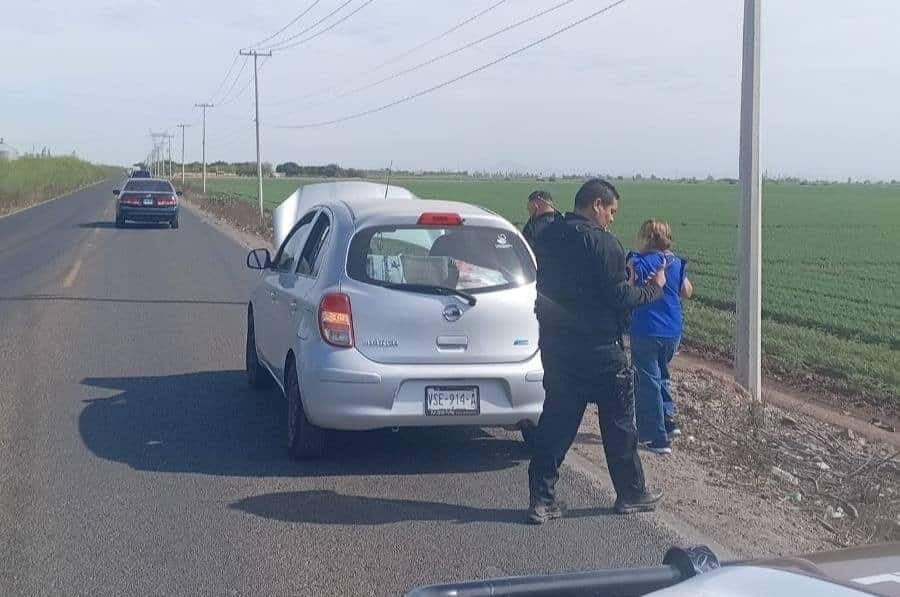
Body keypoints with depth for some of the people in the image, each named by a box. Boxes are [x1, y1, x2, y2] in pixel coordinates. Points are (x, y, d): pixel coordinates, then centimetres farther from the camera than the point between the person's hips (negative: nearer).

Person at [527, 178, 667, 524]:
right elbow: (618, 297, -17)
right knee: (619, 424, 9)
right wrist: (653, 289, -1)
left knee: (555, 422, 10)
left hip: (555, 346, 7)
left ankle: (542, 499, 9)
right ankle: (631, 494, 22)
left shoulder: (547, 238, 7)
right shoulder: (602, 243, -16)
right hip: (599, 349, -6)